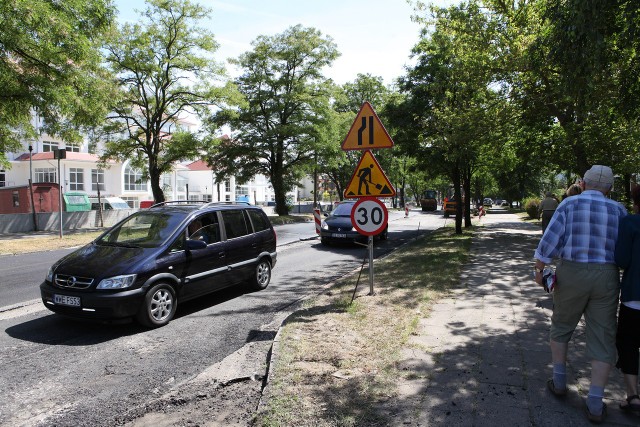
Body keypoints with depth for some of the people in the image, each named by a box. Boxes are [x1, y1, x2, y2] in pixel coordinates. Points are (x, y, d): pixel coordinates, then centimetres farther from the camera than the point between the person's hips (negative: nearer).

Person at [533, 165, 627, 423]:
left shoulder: (569, 204, -2)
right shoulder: (618, 210, 5)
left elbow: (549, 240, -8)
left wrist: (539, 269, 1)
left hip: (571, 273, -1)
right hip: (606, 276, 1)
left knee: (561, 327, 20)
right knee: (602, 338, 7)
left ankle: (559, 382, 27)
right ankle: (595, 404, 9)